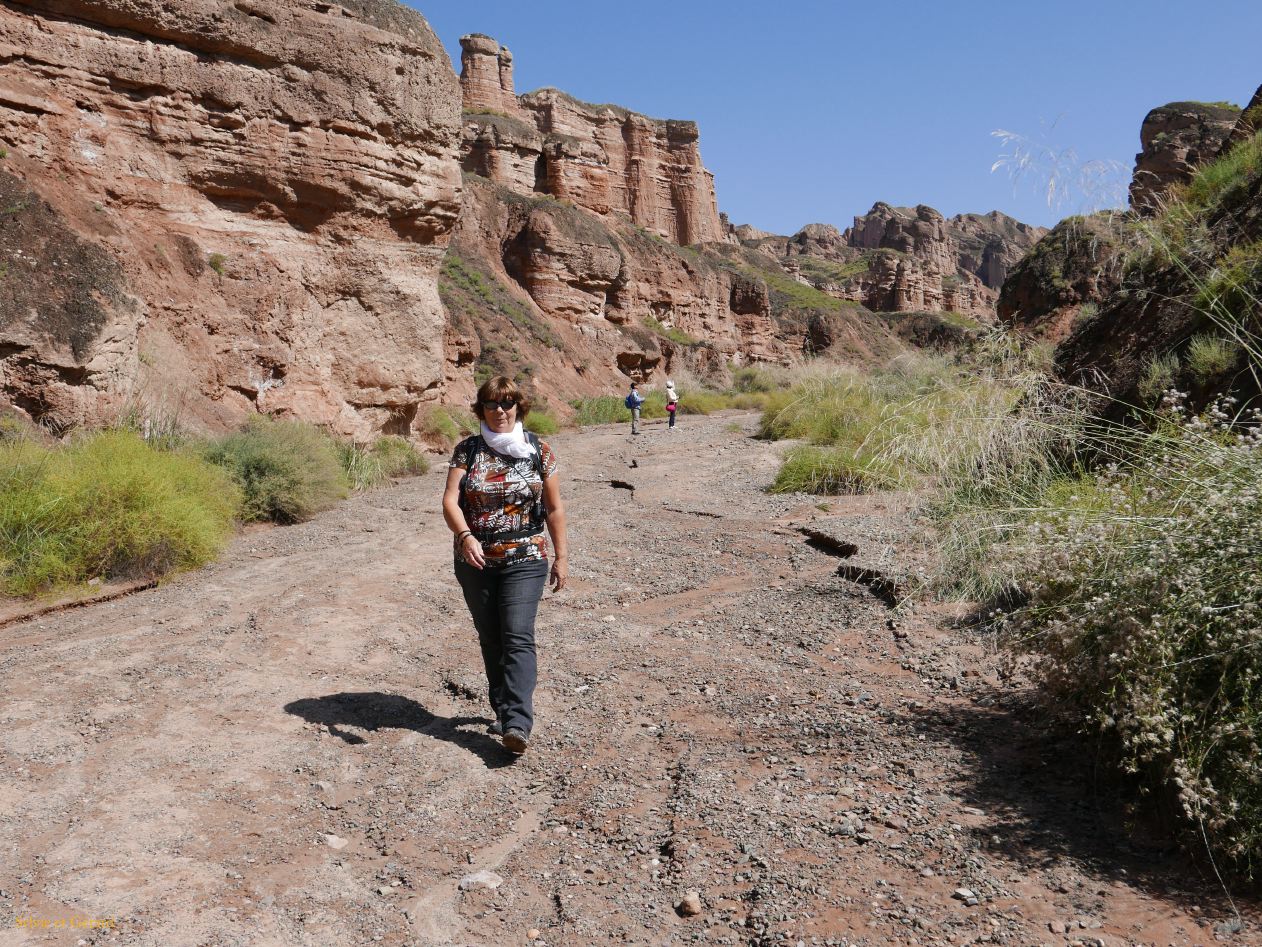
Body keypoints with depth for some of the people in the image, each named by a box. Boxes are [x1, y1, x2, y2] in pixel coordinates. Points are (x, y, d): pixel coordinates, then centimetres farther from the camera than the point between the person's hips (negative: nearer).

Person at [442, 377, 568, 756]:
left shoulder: (538, 450, 1)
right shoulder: (467, 450, 2)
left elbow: (554, 508, 4)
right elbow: (450, 500, -9)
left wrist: (561, 555, 2)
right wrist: (465, 536, -27)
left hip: (524, 559, -2)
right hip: (475, 562, 3)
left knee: (518, 637, -13)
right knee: (490, 640, 11)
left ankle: (517, 724, -17)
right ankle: (504, 711, 25)